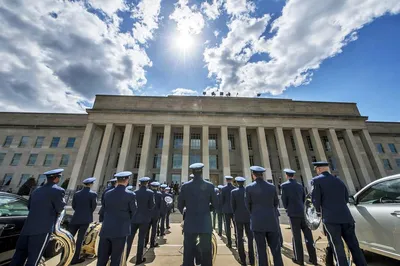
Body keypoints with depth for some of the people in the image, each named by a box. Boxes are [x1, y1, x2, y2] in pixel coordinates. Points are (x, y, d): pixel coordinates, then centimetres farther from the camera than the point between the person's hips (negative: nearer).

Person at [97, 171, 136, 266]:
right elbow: (133, 212, -1)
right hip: (120, 231, -4)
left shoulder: (107, 193, 2)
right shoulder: (130, 195, -12)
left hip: (105, 230, 4)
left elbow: (105, 209, 12)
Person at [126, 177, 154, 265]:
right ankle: (139, 259, 19)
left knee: (130, 237, 11)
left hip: (134, 217, 3)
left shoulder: (134, 192, -2)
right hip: (144, 218, -2)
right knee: (141, 238, 9)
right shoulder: (150, 192, -11)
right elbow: (151, 206, -11)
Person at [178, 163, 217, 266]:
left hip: (190, 224, 0)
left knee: (188, 253, 11)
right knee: (206, 253, 13)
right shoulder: (210, 186, -7)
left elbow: (180, 206, 0)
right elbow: (215, 204, -1)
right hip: (205, 224, 0)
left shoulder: (185, 186, -7)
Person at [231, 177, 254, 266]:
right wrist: (250, 212, 9)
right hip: (248, 216, 2)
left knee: (240, 238, 9)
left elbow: (233, 205, -5)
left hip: (238, 217, -1)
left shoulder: (234, 192, -8)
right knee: (250, 237, 13)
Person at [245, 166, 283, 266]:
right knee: (275, 249, 11)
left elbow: (248, 205, 2)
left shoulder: (249, 187, -8)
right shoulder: (272, 186, 1)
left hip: (258, 222, -2)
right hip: (272, 221, 3)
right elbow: (276, 203, 11)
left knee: (261, 250, 8)